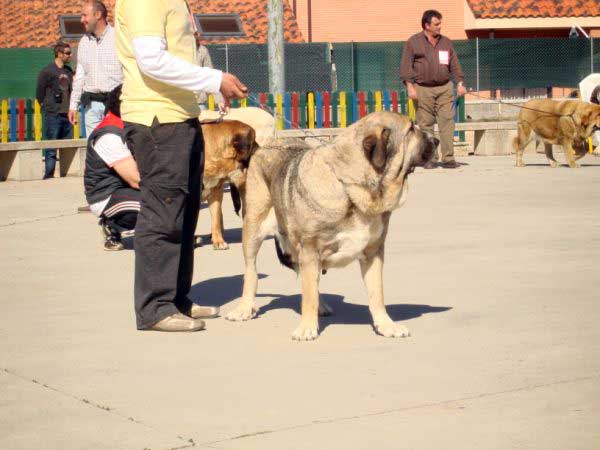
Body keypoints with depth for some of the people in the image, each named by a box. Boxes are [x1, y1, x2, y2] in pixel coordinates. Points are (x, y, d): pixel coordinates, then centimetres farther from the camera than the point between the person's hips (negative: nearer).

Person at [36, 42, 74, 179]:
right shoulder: (47, 71, -5)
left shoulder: (69, 71, 14)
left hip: (66, 115, 6)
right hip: (53, 115, -6)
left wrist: (70, 108, 12)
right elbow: (39, 93, -2)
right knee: (51, 149, -5)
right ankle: (49, 176, -3)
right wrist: (47, 107, 1)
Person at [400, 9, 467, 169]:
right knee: (426, 125, -2)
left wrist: (460, 83, 5)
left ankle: (448, 158, -7)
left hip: (444, 88, 3)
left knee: (447, 122, -7)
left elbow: (455, 65, 16)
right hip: (423, 89, -3)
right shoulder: (413, 42, 4)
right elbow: (406, 66, -1)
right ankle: (429, 158, 4)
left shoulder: (446, 42, 15)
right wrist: (410, 87, -10)